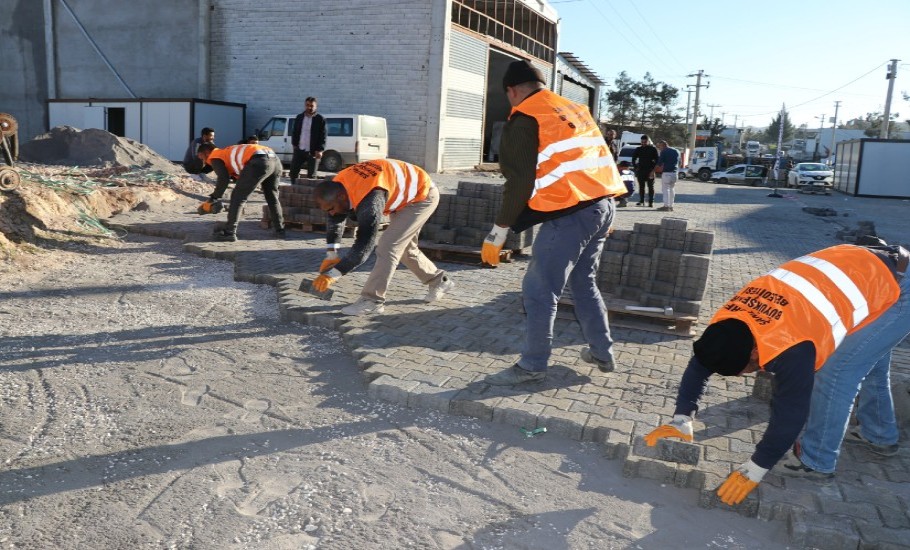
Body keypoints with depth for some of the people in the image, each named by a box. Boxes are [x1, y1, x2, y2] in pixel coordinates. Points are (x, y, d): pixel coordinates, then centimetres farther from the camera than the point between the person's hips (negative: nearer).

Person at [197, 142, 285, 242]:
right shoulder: (228, 153, 39)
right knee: (272, 197, 24)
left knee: (237, 197, 3)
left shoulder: (215, 157, 15)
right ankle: (280, 230, 27)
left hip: (259, 162, -8)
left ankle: (229, 232, 3)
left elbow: (223, 180, 0)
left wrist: (213, 198, 11)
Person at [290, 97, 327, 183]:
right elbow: (294, 133, 16)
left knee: (311, 175, 0)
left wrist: (320, 150, -14)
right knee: (293, 172, 7)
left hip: (312, 152, -4)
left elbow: (323, 136, -7)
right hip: (299, 150, 5)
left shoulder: (320, 119, -4)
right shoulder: (299, 117, 10)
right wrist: (294, 144, 6)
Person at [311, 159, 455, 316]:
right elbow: (334, 220, 1)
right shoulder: (337, 186, -14)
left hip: (422, 195, -9)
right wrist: (331, 255, -4)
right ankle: (438, 281, 33)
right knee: (403, 247, 17)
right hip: (405, 194, 9)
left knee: (389, 246, -17)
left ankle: (372, 300, -9)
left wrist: (332, 274, -36)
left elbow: (364, 244, -39)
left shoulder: (369, 199, -40)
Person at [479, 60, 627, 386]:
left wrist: (497, 234, -4)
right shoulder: (576, 110, 19)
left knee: (539, 292, 1)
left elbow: (519, 183, -11)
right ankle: (602, 353, 31)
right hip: (603, 206, 9)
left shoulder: (524, 119, -5)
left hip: (569, 215, -8)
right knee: (584, 282, 22)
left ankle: (532, 366, 9)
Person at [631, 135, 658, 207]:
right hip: (641, 171, 3)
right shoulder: (638, 149, 10)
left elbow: (656, 160, -2)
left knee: (651, 187, -2)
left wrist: (653, 170, -11)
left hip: (650, 171, -3)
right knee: (641, 187, 4)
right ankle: (641, 201, 9)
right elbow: (633, 159, 18)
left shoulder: (653, 149, 1)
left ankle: (651, 202, 0)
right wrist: (636, 167, 5)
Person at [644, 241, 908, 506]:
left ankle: (817, 461, 3)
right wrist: (681, 420, -10)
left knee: (835, 372, -13)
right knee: (866, 358, 25)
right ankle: (879, 434, 47)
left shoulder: (790, 350, -35)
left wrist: (754, 471, -16)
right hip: (865, 269, 9)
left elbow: (790, 414, -27)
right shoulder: (727, 322, -12)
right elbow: (700, 364, -3)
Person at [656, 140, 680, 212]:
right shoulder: (676, 151, 15)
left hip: (666, 173, -6)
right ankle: (671, 206, 13)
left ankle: (666, 205, -6)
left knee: (665, 189, -2)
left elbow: (659, 163, -8)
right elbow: (678, 162, 19)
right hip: (675, 173, 6)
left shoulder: (664, 152, -6)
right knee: (672, 189, 13)